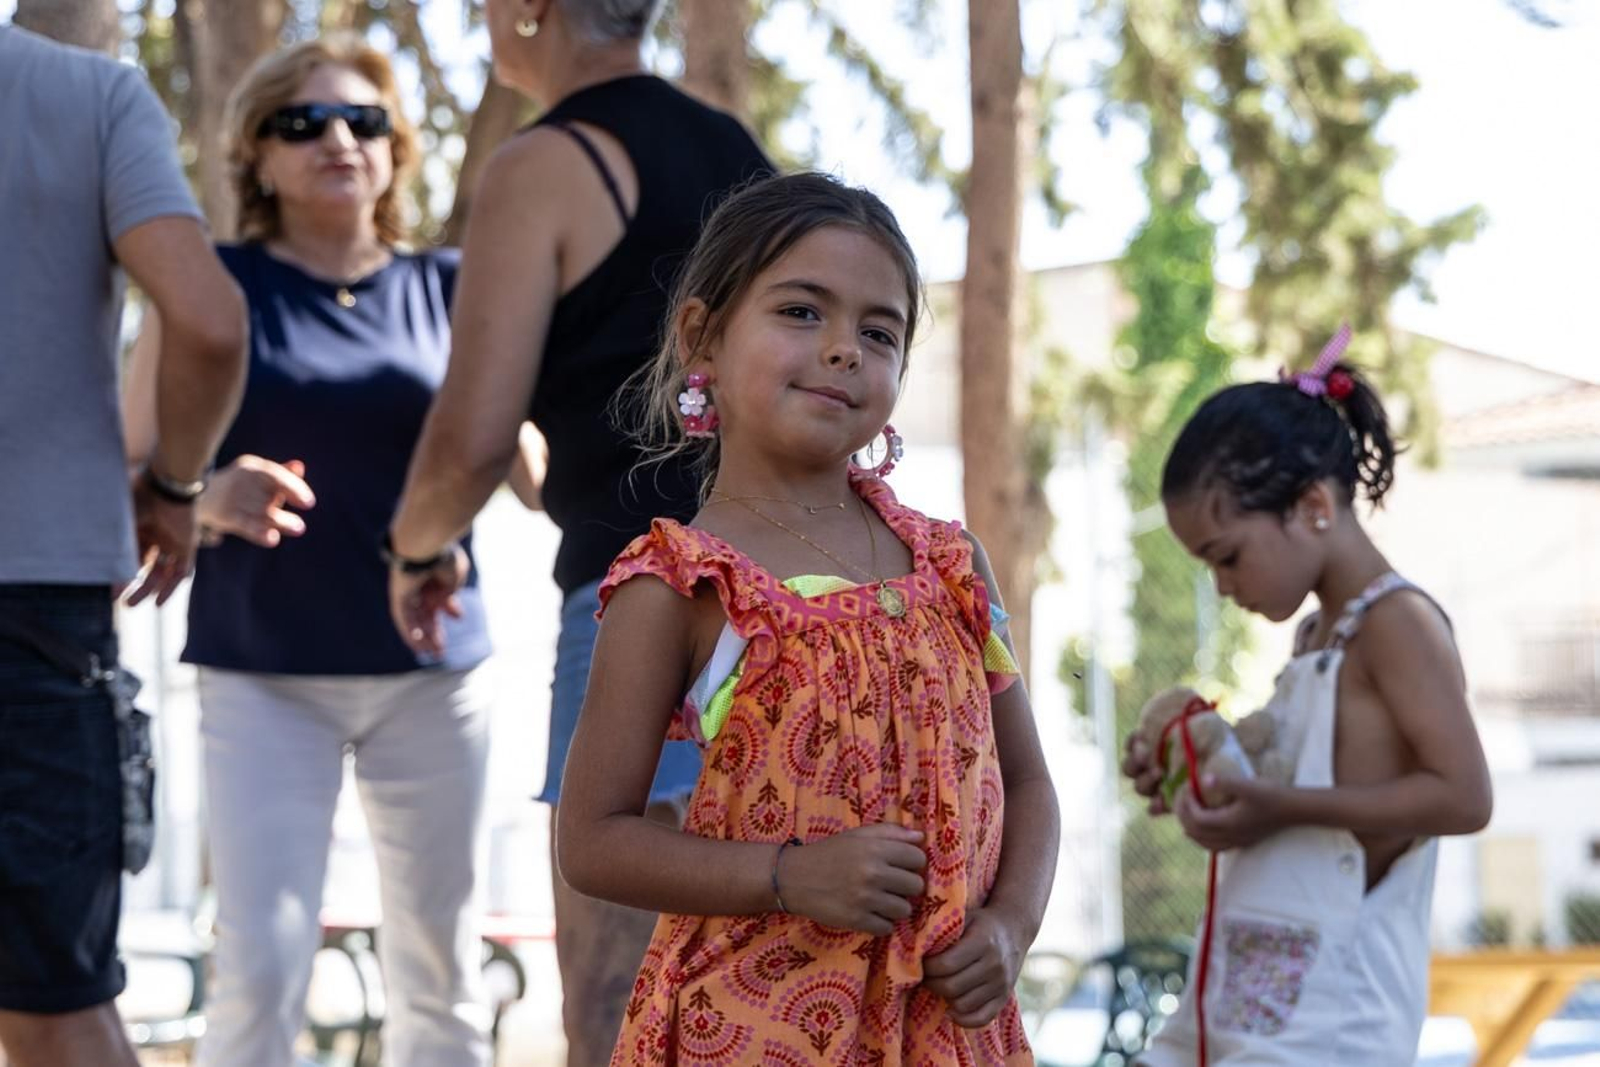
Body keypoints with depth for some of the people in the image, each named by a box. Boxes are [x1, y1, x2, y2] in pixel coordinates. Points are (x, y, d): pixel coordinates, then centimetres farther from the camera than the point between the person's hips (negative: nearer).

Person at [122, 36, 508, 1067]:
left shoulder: (447, 288, 8)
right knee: (262, 966, -10)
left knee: (441, 972, 7)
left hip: (431, 666, 2)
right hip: (266, 672, -2)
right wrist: (208, 497, -20)